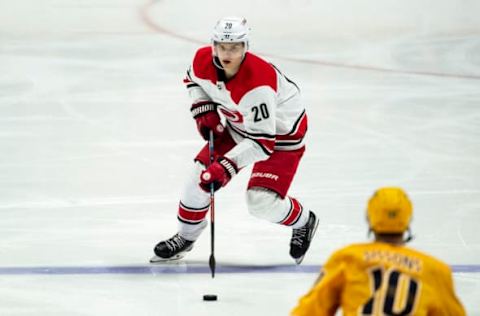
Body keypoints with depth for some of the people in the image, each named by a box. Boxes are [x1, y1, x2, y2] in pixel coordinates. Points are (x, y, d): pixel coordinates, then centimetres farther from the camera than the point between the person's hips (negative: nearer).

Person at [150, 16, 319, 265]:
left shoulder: (257, 84, -40)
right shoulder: (203, 60, -19)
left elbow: (262, 142, -38)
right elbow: (193, 80, 9)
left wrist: (225, 166, -43)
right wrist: (204, 111, -5)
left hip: (281, 132, -7)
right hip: (237, 124, 7)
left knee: (262, 202, -16)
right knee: (201, 174, 0)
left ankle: (304, 222, 16)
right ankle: (185, 236, 24)